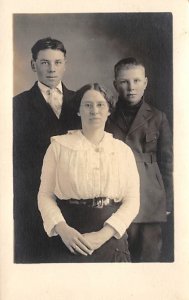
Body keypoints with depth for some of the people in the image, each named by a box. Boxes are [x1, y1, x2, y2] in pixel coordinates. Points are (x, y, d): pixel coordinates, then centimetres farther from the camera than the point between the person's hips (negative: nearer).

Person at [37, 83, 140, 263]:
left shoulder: (123, 150, 5)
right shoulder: (59, 146, 1)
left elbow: (132, 200, -1)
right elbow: (45, 195, -1)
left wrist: (103, 234, -14)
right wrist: (62, 229, -17)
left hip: (111, 239, 2)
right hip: (68, 241, -1)